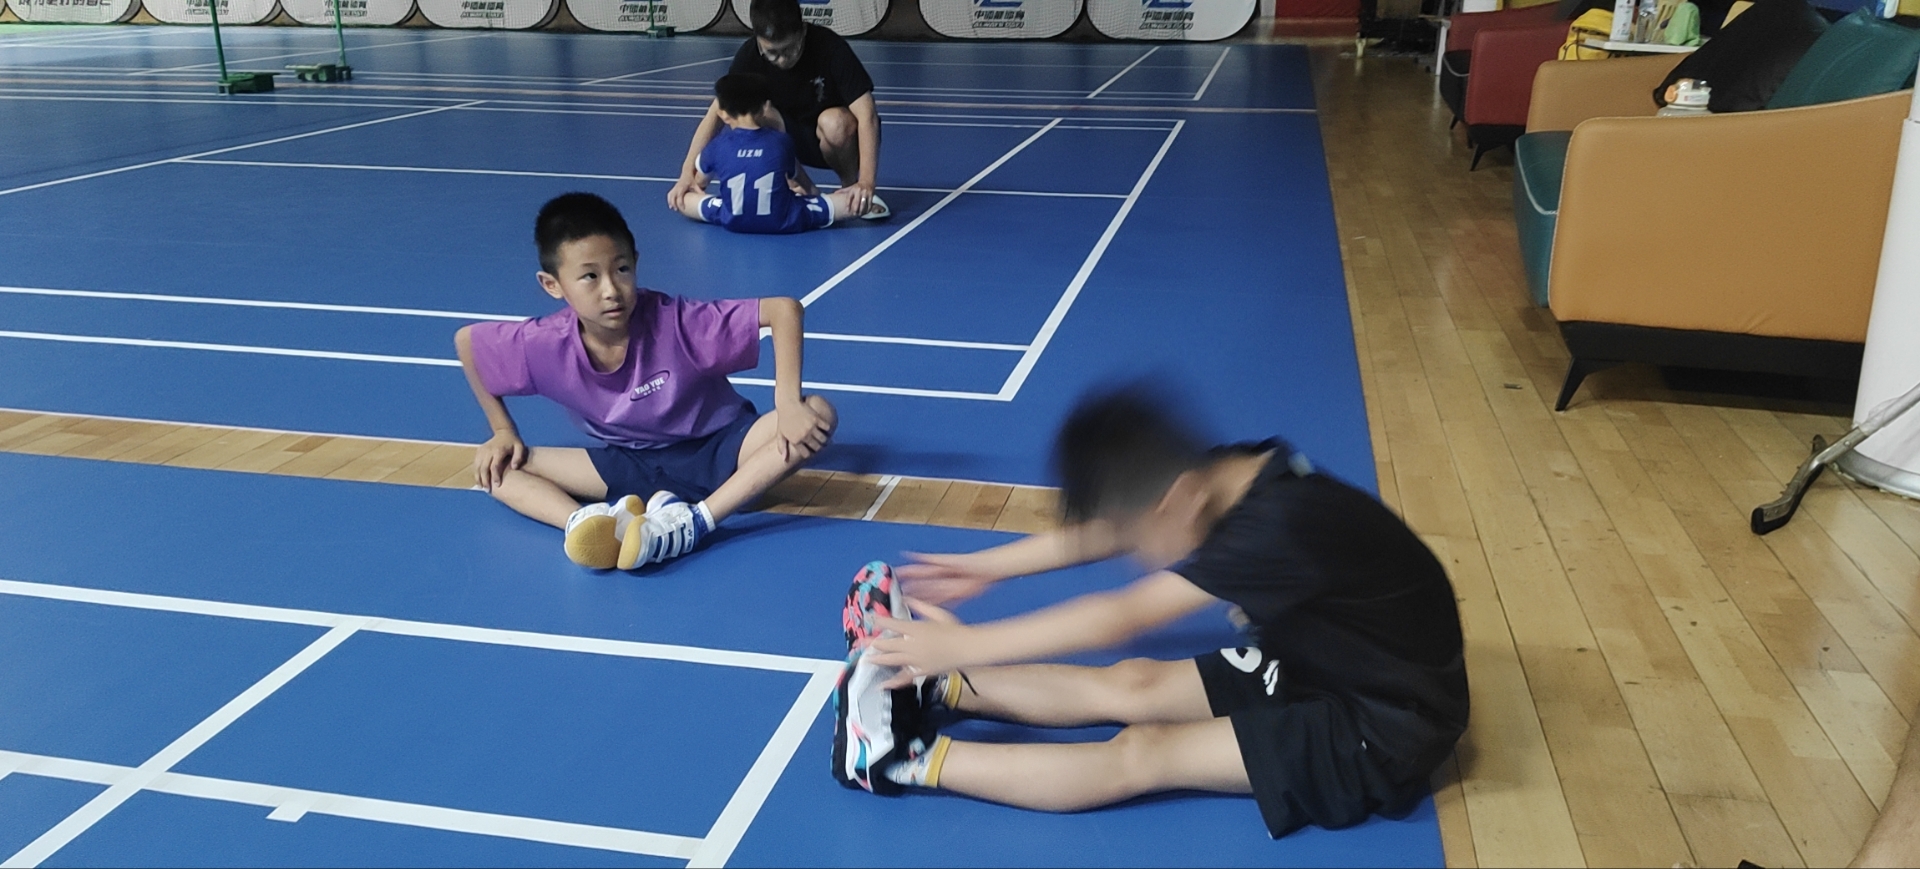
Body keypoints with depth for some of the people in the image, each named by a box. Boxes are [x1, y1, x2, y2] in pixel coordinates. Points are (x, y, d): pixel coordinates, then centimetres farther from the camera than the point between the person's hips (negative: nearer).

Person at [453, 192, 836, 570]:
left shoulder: (675, 322, -27)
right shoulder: (543, 345, -17)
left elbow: (785, 309, -26)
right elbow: (466, 340, 3)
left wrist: (788, 404, -34)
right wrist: (503, 432, 3)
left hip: (717, 451, -3)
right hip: (629, 466, 3)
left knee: (818, 414, -30)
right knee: (496, 467, -11)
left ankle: (694, 522, -40)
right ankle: (595, 526, -40)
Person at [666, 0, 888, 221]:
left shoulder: (830, 47, -28)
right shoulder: (750, 55, -19)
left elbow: (867, 114, -32)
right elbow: (718, 111, -17)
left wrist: (866, 183, -43)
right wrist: (688, 173, -29)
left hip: (838, 141, -3)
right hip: (793, 139, 3)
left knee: (835, 122, -37)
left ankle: (850, 188, -8)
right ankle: (804, 191, -7)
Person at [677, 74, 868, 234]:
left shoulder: (717, 145, 0)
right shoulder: (781, 141, -2)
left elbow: (700, 182, 19)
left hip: (733, 221, 1)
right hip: (784, 222, -1)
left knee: (680, 198, 19)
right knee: (854, 199, 4)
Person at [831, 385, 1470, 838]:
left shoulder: (1277, 525, -33)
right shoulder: (1233, 474, -10)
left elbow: (1120, 619, -31)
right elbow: (1100, 532, 4)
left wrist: (962, 644, -25)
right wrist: (985, 566, 5)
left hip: (1386, 725, -8)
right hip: (1321, 662, 8)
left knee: (1140, 756, -18)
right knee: (1128, 686, -3)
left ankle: (909, 761, -17)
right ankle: (926, 691, 0)